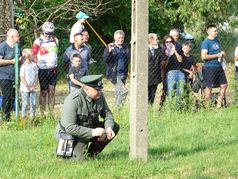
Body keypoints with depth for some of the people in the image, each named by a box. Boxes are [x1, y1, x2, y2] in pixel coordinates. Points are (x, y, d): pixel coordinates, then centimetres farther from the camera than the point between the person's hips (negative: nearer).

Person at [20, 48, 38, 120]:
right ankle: (23, 118, 7)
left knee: (33, 103, 4)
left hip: (32, 88, 4)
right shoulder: (23, 66, -8)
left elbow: (36, 76, 5)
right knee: (25, 104, 0)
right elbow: (22, 78, -10)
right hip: (25, 88, -4)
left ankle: (33, 117, 12)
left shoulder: (34, 65, 4)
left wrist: (33, 86, -6)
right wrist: (28, 87, -14)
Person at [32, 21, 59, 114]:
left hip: (53, 70, 4)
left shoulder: (55, 40, 9)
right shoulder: (38, 42, -7)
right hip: (43, 70, -4)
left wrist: (55, 66, 13)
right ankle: (42, 112, 7)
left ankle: (51, 112, 11)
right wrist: (37, 67, -7)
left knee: (52, 91, 5)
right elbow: (34, 57, -3)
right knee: (44, 92, 0)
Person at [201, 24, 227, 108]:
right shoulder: (206, 42, -12)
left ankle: (218, 106, 17)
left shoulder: (217, 40, 13)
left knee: (224, 85, 8)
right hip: (210, 67, -8)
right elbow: (204, 56, -20)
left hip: (218, 66, 8)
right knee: (209, 87, -2)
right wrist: (217, 55, -18)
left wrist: (222, 53, 5)